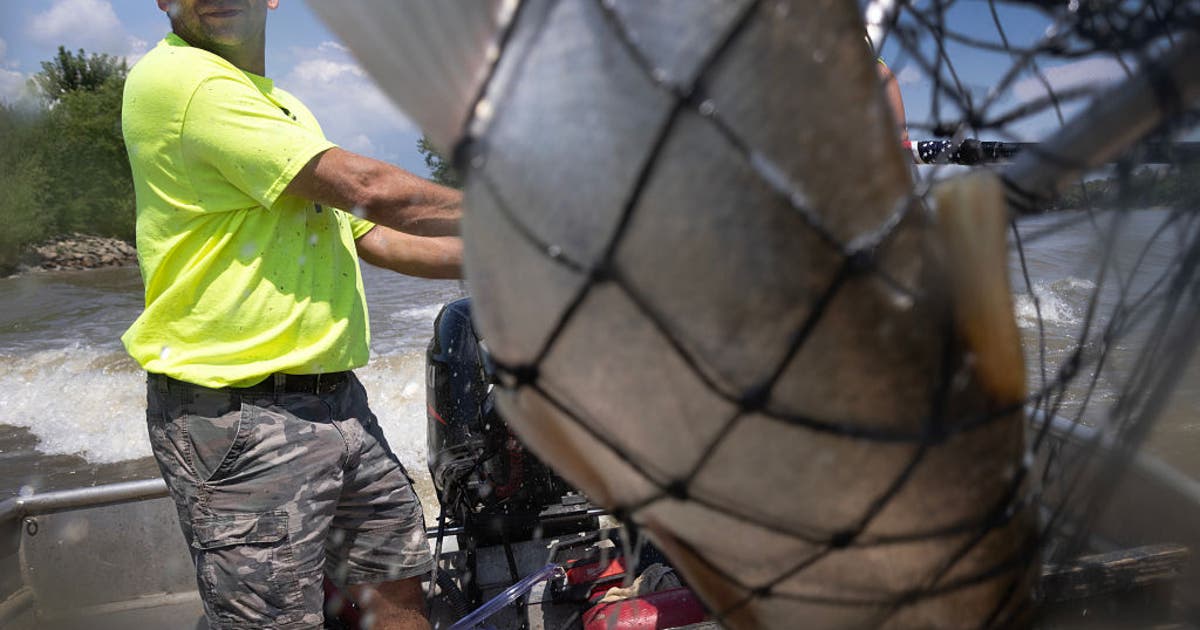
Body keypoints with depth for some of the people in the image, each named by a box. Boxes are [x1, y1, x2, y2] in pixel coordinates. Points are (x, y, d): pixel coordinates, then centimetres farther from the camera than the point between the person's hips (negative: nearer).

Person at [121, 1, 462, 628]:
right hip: (240, 417, -9)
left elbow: (371, 237, 21)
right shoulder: (174, 77, -12)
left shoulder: (285, 107, 20)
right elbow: (370, 190, -17)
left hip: (338, 401, 9)